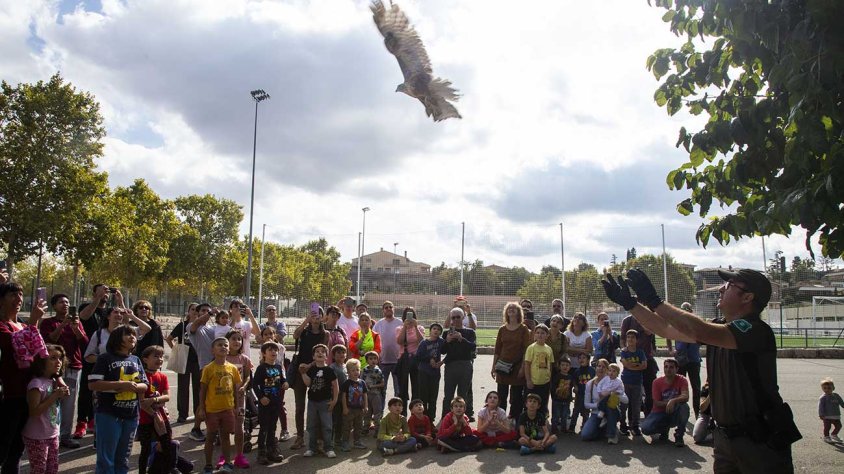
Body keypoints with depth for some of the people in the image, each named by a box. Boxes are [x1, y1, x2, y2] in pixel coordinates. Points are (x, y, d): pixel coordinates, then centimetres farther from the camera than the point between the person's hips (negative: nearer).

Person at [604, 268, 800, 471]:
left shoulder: (755, 330, -19)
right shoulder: (718, 330, 8)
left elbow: (699, 332, -33)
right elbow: (666, 329, 8)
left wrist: (653, 300, -31)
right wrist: (629, 302, 0)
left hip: (762, 439, -7)